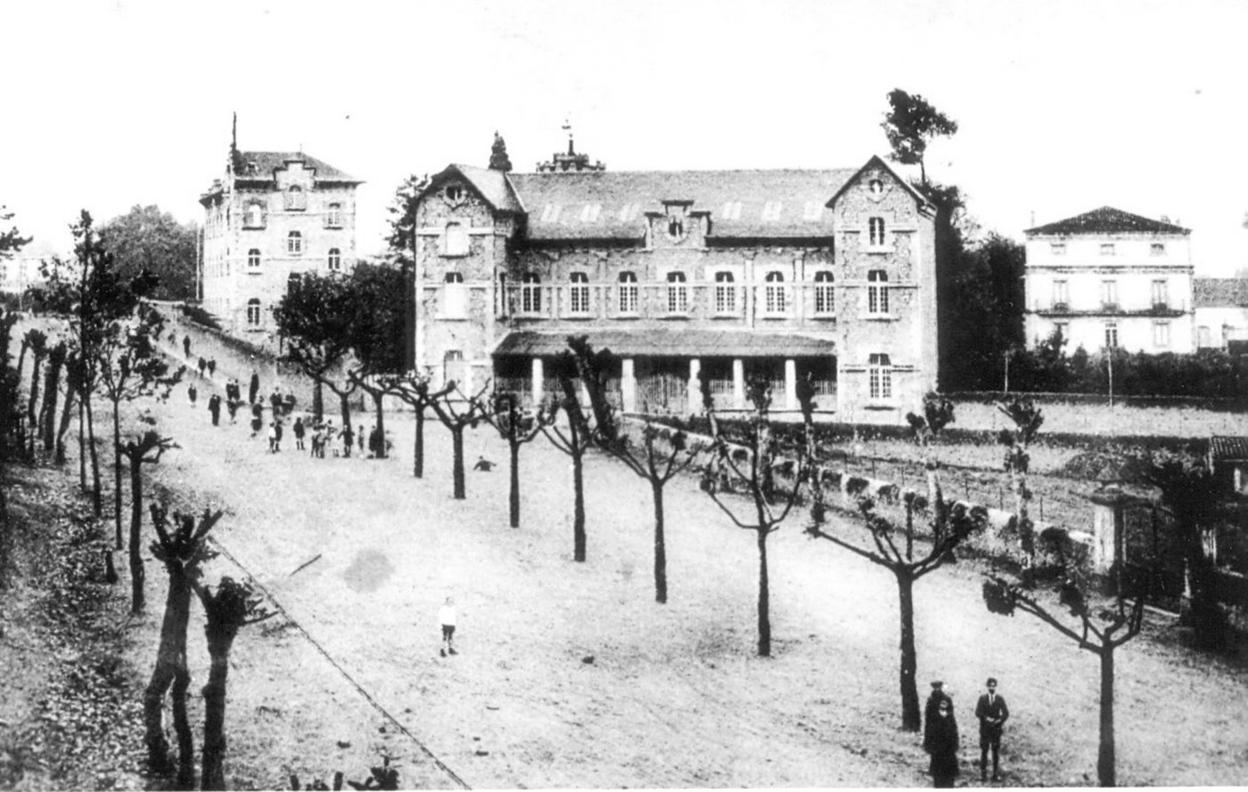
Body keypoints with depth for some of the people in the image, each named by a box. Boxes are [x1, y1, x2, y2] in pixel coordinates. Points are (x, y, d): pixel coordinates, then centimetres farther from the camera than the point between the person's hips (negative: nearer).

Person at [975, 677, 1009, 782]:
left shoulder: (1000, 699, 5)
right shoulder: (982, 699, 4)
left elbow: (1006, 713, 0)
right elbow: (977, 712, -5)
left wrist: (999, 721, -16)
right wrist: (986, 718, -19)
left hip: (996, 729, 0)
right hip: (984, 729, 0)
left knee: (996, 752, 1)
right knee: (984, 751, -1)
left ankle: (996, 774, 6)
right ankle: (983, 774, 3)